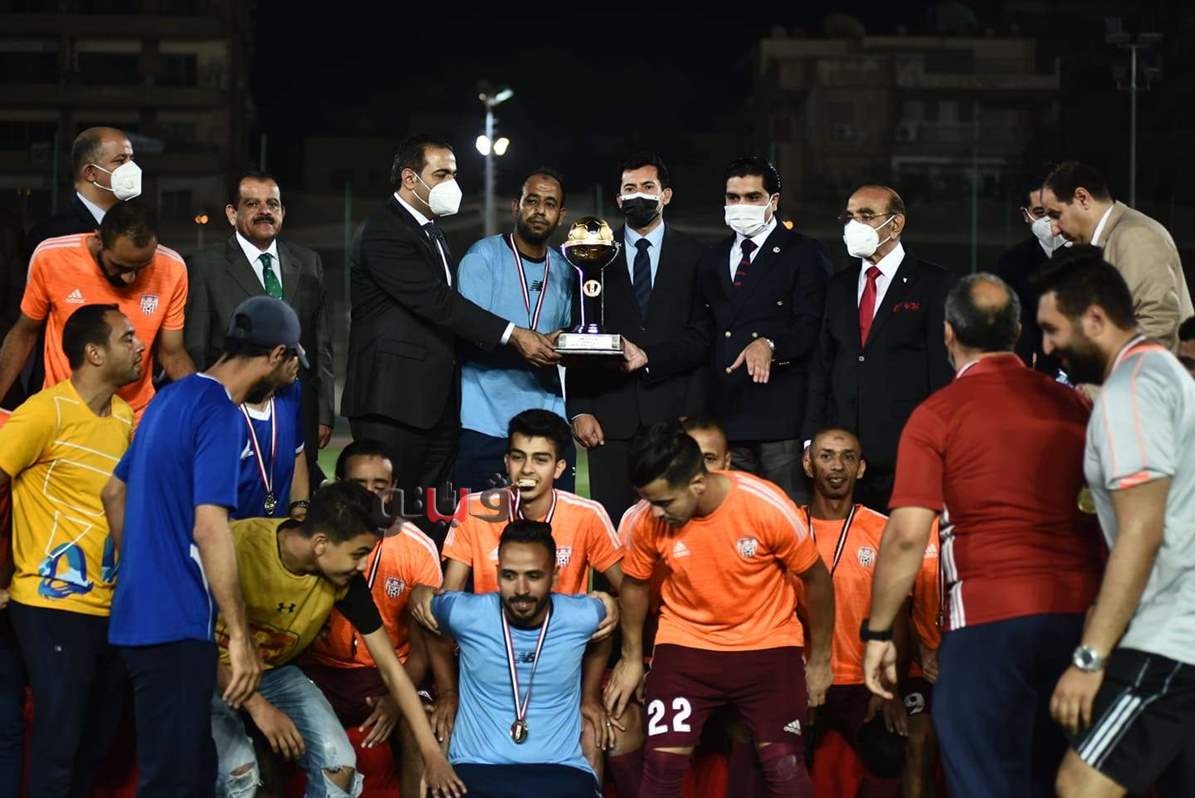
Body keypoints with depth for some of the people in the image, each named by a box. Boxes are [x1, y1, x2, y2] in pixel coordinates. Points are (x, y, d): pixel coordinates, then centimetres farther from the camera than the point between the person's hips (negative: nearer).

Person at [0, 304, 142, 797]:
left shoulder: (124, 416, 11)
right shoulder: (48, 410, -12)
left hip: (110, 607, 7)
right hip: (55, 607, -7)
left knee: (96, 746, 14)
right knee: (57, 749, -4)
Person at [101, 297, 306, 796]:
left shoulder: (172, 398, 13)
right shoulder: (221, 414, -15)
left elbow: (114, 493, 22)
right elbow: (209, 528, -24)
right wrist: (240, 635, -21)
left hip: (139, 612, 9)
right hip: (176, 623, -9)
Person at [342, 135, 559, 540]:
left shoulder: (432, 231, 21)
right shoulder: (383, 233, -11)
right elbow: (437, 302, -19)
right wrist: (512, 335, -22)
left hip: (436, 401, 9)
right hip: (394, 400, -9)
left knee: (434, 522, 6)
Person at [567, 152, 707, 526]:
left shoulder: (692, 256, 9)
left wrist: (695, 412, -4)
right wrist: (579, 409, -2)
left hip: (673, 412, -1)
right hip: (610, 414, 1)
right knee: (611, 520, -2)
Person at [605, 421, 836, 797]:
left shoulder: (768, 507, -24)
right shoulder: (642, 520, -17)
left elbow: (816, 579, -8)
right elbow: (635, 584, 5)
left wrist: (820, 660, 1)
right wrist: (632, 658, 12)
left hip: (767, 645, -1)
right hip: (685, 646, 1)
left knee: (785, 767, -7)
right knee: (662, 764, -10)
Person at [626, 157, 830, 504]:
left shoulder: (804, 255, 2)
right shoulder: (714, 260, 20)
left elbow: (811, 328, -8)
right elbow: (706, 336, 18)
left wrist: (769, 344, -26)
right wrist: (647, 357, 6)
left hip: (782, 417, -5)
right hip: (727, 417, 6)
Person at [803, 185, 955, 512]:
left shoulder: (934, 284, 1)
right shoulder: (839, 286, 18)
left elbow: (944, 369, -4)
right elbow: (822, 367, 16)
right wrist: (812, 440, 8)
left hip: (905, 451, -4)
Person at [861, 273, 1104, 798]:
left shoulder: (937, 416, -3)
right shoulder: (1073, 405, 8)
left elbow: (907, 536, -10)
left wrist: (878, 632, -2)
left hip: (988, 617, -4)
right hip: (1080, 612, 5)